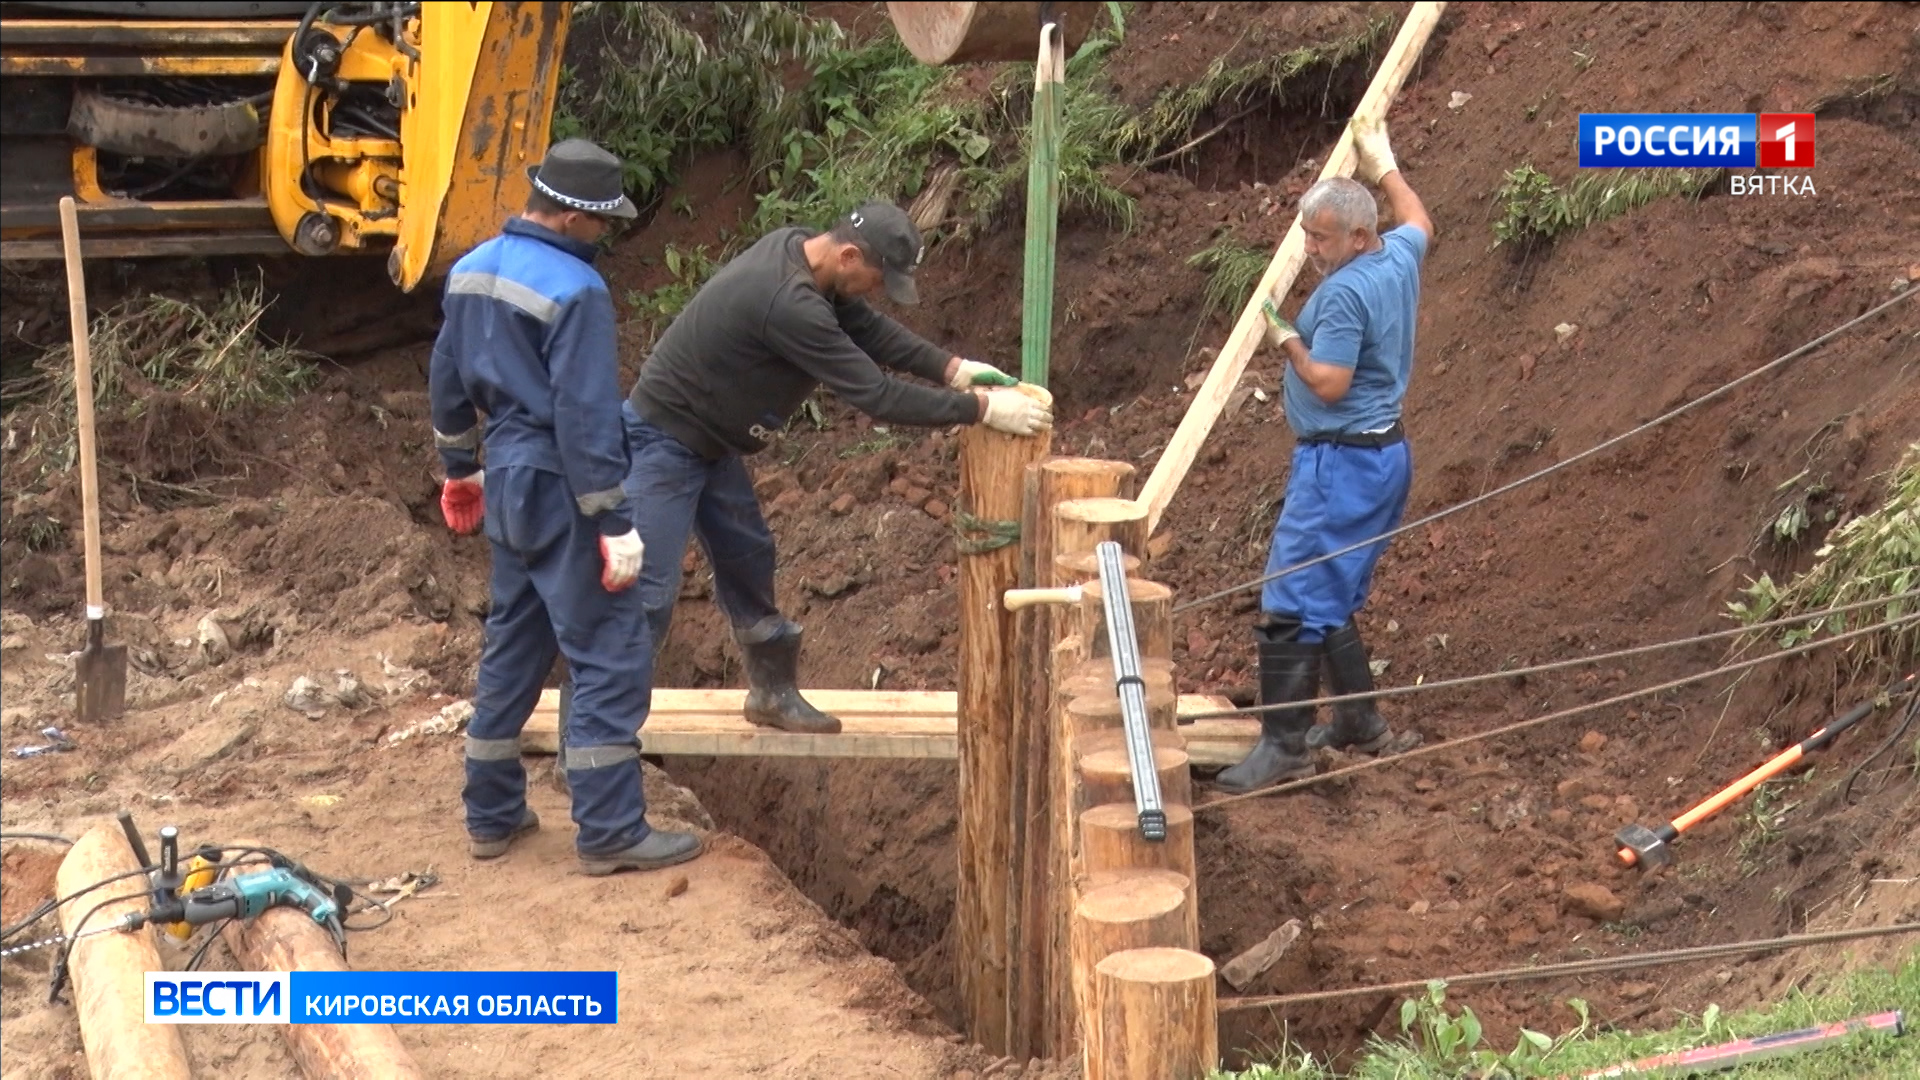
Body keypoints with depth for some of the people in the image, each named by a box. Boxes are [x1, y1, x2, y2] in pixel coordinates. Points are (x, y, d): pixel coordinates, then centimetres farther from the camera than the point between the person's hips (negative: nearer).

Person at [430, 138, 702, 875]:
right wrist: (615, 524, -18)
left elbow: (447, 379, 17)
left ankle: (492, 815, 25)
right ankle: (610, 833, 1)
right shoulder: (575, 290, -20)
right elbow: (587, 418, -22)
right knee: (608, 658, -2)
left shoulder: (472, 269, 7)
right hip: (560, 490, -9)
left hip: (505, 482, 9)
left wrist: (460, 468, 29)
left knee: (512, 648, 18)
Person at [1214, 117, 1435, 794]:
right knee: (1331, 601, 18)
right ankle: (1359, 722, 22)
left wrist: (1287, 340, -8)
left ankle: (1284, 745, -8)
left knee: (1293, 603, -9)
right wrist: (1383, 167, 41)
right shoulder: (1401, 256, 7)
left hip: (1341, 462, -10)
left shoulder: (1346, 292, -21)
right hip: (1384, 452, 11)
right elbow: (1419, 222, 32)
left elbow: (1329, 384, -23)